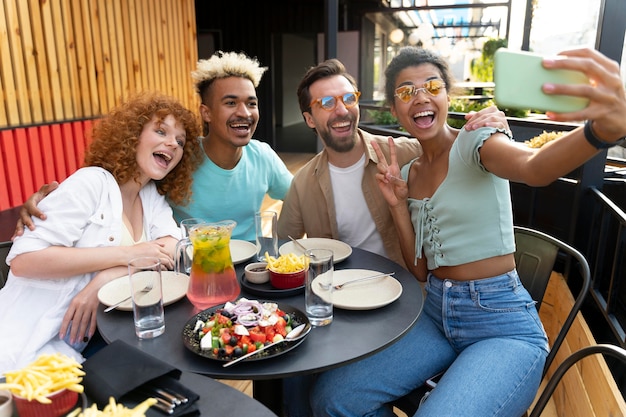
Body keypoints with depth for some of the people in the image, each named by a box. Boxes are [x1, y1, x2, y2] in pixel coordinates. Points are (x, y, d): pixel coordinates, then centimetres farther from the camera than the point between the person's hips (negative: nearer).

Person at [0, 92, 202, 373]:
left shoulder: (153, 195, 8)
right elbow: (23, 259, -19)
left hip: (98, 335, 6)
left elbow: (173, 247, -7)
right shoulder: (93, 182, -11)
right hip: (35, 339, -5)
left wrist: (104, 280, -21)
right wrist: (127, 254, -24)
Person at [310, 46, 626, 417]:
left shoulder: (475, 142, -8)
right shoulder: (407, 173, 9)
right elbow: (421, 270, 7)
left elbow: (534, 168, -34)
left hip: (503, 326, -5)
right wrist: (398, 204, -5)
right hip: (435, 313, 6)